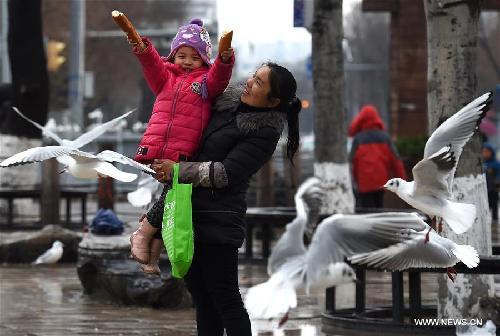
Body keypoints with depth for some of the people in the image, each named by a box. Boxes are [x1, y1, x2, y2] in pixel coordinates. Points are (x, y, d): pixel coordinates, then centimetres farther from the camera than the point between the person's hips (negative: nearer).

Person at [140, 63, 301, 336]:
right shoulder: (228, 101, 10)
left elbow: (226, 173, -17)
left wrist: (177, 170, -14)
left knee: (224, 298, -5)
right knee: (201, 296, 12)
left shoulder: (265, 131, -12)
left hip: (217, 220, -8)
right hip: (188, 212, 8)